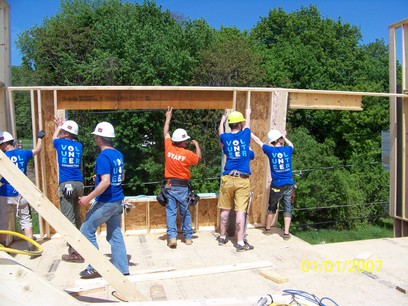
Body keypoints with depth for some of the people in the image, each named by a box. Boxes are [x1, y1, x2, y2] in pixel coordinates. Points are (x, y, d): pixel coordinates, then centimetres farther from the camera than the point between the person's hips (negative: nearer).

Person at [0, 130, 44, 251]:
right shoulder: (23, 153, 1)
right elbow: (37, 150, 19)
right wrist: (39, 138, 34)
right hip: (22, 194, 3)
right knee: (25, 220, 10)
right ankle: (31, 246, 7)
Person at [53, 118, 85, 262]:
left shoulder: (60, 143, 3)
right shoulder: (78, 146, 12)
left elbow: (54, 138, 28)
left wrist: (58, 126, 47)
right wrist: (61, 125, 48)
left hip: (66, 184, -5)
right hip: (79, 184, 5)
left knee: (68, 219, -5)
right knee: (77, 217, 17)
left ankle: (74, 252, -7)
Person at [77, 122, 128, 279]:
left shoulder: (103, 156, -17)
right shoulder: (118, 154, 8)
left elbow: (105, 182, -26)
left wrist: (88, 198, -20)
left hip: (105, 202, -8)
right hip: (118, 201, 8)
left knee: (86, 231, 7)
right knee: (115, 235, 13)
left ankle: (95, 267, 12)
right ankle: (122, 269, 16)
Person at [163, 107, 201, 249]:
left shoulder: (169, 148, -5)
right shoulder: (188, 153, -12)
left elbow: (165, 132, 12)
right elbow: (198, 158, 10)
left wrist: (168, 117, 23)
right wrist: (197, 144, 22)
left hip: (169, 186, 2)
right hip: (182, 187, -2)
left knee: (171, 212, 3)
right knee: (185, 212, 11)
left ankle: (172, 237, -5)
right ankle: (188, 237, 19)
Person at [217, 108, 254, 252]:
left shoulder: (225, 137, 5)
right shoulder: (245, 135, 2)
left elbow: (220, 132, 30)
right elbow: (247, 125, 26)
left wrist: (222, 120, 50)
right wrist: (248, 114, 46)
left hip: (228, 179, 2)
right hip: (243, 180, -2)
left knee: (225, 210, 12)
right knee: (240, 211, -3)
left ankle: (222, 237, 26)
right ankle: (240, 243, -1)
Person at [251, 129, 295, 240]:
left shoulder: (270, 150, -4)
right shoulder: (288, 149, 0)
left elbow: (259, 141, 10)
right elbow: (291, 144, 25)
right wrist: (284, 136, 35)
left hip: (276, 185, -1)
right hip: (289, 184, 1)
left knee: (272, 207, 15)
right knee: (288, 208, 7)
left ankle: (267, 229, 29)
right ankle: (286, 233, 5)